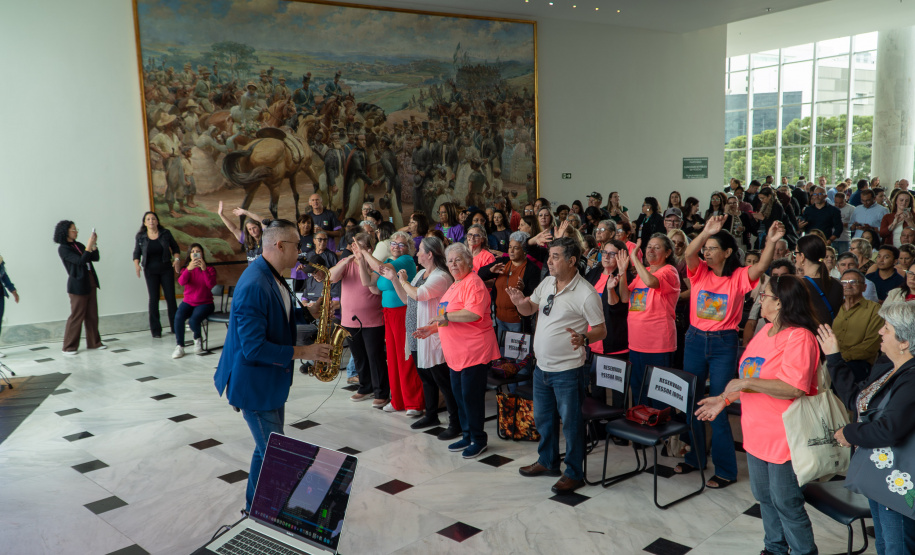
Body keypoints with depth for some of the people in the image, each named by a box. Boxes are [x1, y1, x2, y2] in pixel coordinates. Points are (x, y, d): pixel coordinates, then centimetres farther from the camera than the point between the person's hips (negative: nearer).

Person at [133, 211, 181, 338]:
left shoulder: (165, 233, -1)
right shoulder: (140, 236, 0)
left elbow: (175, 248, 7)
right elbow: (136, 254, 5)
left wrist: (177, 259, -10)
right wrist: (136, 265, -12)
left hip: (166, 269, 0)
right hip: (150, 271, 0)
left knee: (170, 297, 0)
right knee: (153, 299, 0)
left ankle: (175, 327, 10)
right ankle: (155, 330, 6)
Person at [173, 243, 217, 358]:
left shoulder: (209, 269, 2)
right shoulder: (186, 269, 8)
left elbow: (211, 285, -18)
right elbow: (181, 282, -16)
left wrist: (204, 269, -29)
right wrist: (189, 269, -33)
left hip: (205, 303, -2)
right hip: (188, 302, 2)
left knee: (193, 320, -30)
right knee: (178, 317, -28)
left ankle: (198, 339, 3)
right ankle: (179, 346, -16)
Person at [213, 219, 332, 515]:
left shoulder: (273, 277, 5)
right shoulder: (254, 286, -28)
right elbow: (254, 348, -29)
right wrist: (303, 352, -24)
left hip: (271, 378, 10)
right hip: (254, 383, -10)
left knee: (272, 447, 20)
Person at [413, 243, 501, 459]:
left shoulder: (473, 283, -13)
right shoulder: (454, 286, 18)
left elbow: (474, 313, -27)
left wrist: (446, 316, -21)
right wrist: (433, 328, 17)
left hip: (474, 351, -10)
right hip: (456, 353, 10)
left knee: (471, 396, -3)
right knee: (459, 396, 15)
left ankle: (478, 439, 12)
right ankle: (467, 436, 29)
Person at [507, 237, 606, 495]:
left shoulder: (586, 293, -17)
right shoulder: (547, 282, 4)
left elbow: (601, 330, -13)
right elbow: (529, 309, 14)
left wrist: (583, 338, -33)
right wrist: (520, 302, -10)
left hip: (568, 370, -7)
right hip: (542, 367, 8)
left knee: (571, 423, 5)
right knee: (543, 418, 21)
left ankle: (574, 474, 20)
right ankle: (547, 461, 40)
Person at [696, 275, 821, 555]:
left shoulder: (799, 337, -20)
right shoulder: (766, 331, 7)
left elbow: (794, 388, -29)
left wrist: (746, 382, -26)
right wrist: (726, 398, 12)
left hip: (784, 437, -9)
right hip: (757, 432, 9)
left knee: (786, 502, 4)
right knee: (764, 496, 21)